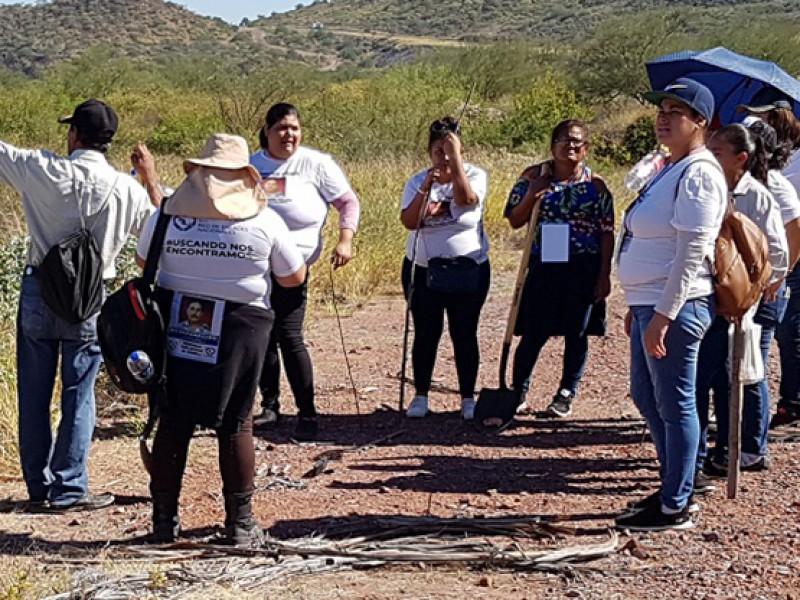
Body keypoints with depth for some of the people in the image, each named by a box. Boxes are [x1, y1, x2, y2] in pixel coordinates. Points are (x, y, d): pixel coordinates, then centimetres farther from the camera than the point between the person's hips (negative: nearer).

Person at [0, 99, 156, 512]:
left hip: (38, 293, 0)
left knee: (33, 396, 12)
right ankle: (68, 490, 10)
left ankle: (38, 486, 20)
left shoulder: (43, 171, -9)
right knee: (78, 397, 7)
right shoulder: (127, 189, -7)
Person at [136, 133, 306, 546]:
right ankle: (240, 523, 13)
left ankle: (164, 519, 17)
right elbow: (295, 277, 3)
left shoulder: (168, 214, -1)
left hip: (175, 327, 2)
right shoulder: (265, 221, -6)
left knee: (172, 422, 10)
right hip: (239, 329, -1)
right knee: (235, 423, 7)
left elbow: (143, 261, 13)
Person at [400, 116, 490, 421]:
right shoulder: (417, 182, 1)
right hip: (422, 270, 2)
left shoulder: (475, 175, -4)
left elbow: (466, 198, -26)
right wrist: (426, 189, -24)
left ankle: (468, 398, 14)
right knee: (426, 334, 7)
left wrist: (456, 157, -25)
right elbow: (408, 222, -13)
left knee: (464, 334, 4)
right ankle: (421, 396, 18)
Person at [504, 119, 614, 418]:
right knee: (533, 333, 0)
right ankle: (518, 391, 15)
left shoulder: (595, 184, 2)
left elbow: (607, 233, 2)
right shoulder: (534, 177, 3)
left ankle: (567, 393, 21)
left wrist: (604, 275, -4)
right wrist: (531, 196, -13)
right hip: (543, 266, 0)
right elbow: (514, 221, 5)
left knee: (576, 333, 7)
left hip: (583, 269, 0)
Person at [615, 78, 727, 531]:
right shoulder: (672, 170, 17)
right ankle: (676, 489, 32)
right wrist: (638, 306, 22)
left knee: (675, 405, -2)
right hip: (650, 305, 11)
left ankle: (675, 508, 9)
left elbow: (691, 254, -22)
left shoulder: (699, 174, -15)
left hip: (675, 307, -11)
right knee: (646, 396, 19)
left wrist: (663, 315, -24)